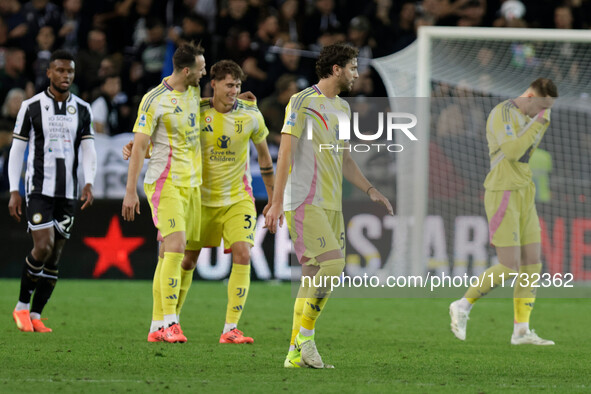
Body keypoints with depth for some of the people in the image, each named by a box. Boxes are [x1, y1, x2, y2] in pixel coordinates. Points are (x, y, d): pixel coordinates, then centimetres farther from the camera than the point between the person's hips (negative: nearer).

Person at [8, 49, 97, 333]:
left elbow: (88, 151, 2)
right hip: (38, 189, -4)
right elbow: (17, 151, 1)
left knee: (54, 256, 3)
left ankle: (35, 317, 11)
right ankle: (22, 307, 1)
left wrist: (89, 185, -14)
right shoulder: (32, 107, -2)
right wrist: (14, 192, -6)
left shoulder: (82, 110, 7)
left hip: (68, 193, 4)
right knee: (43, 247, -18)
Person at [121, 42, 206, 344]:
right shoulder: (154, 100, -12)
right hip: (165, 183, -7)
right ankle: (170, 323, -20)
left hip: (191, 184, 7)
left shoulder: (193, 90, 10)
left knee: (169, 253, 6)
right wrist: (130, 191, -14)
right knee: (175, 246, -19)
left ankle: (157, 326, 7)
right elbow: (139, 146, -11)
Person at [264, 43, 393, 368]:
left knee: (313, 276, 4)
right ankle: (305, 335, -9)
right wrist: (277, 202, -14)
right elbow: (285, 153, -10)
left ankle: (296, 354, 6)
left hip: (330, 204, 8)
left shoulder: (342, 108, 18)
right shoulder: (302, 102, -7)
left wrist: (370, 190, 13)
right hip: (304, 202, -8)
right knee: (332, 263, -19)